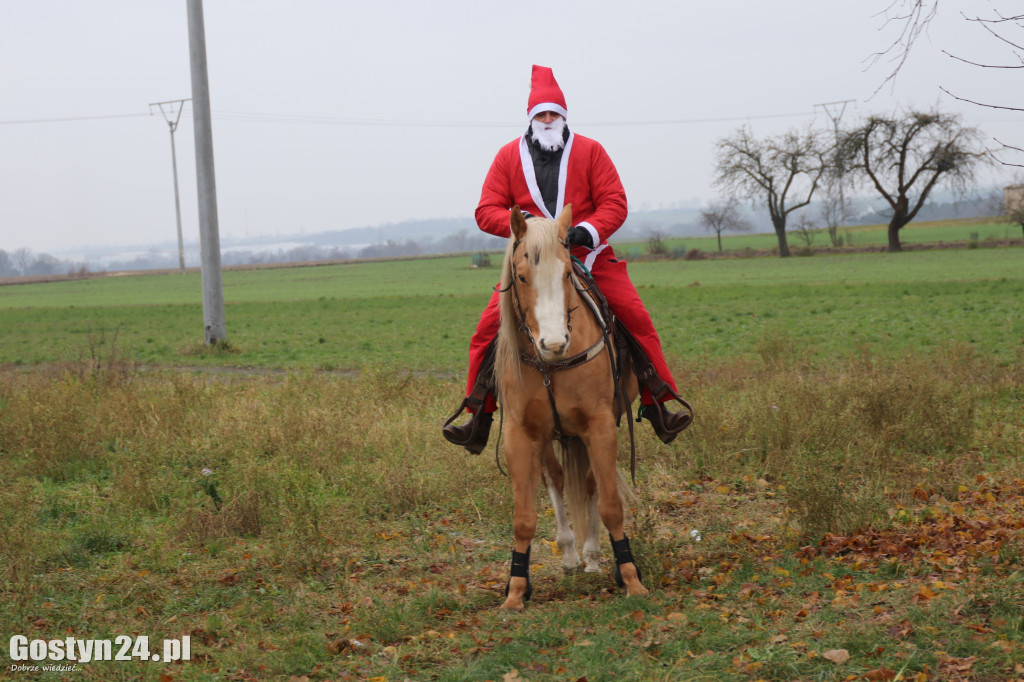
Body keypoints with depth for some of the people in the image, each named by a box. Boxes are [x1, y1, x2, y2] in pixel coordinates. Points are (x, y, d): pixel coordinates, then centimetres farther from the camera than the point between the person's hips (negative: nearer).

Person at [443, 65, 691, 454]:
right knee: (488, 327, -14)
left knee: (636, 317, -16)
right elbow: (486, 211, 2)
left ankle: (657, 406, -5)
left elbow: (615, 203, -3)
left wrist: (589, 230, -22)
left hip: (589, 257, 0)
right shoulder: (509, 156, 4)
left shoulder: (590, 151, 2)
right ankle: (478, 417, -3)